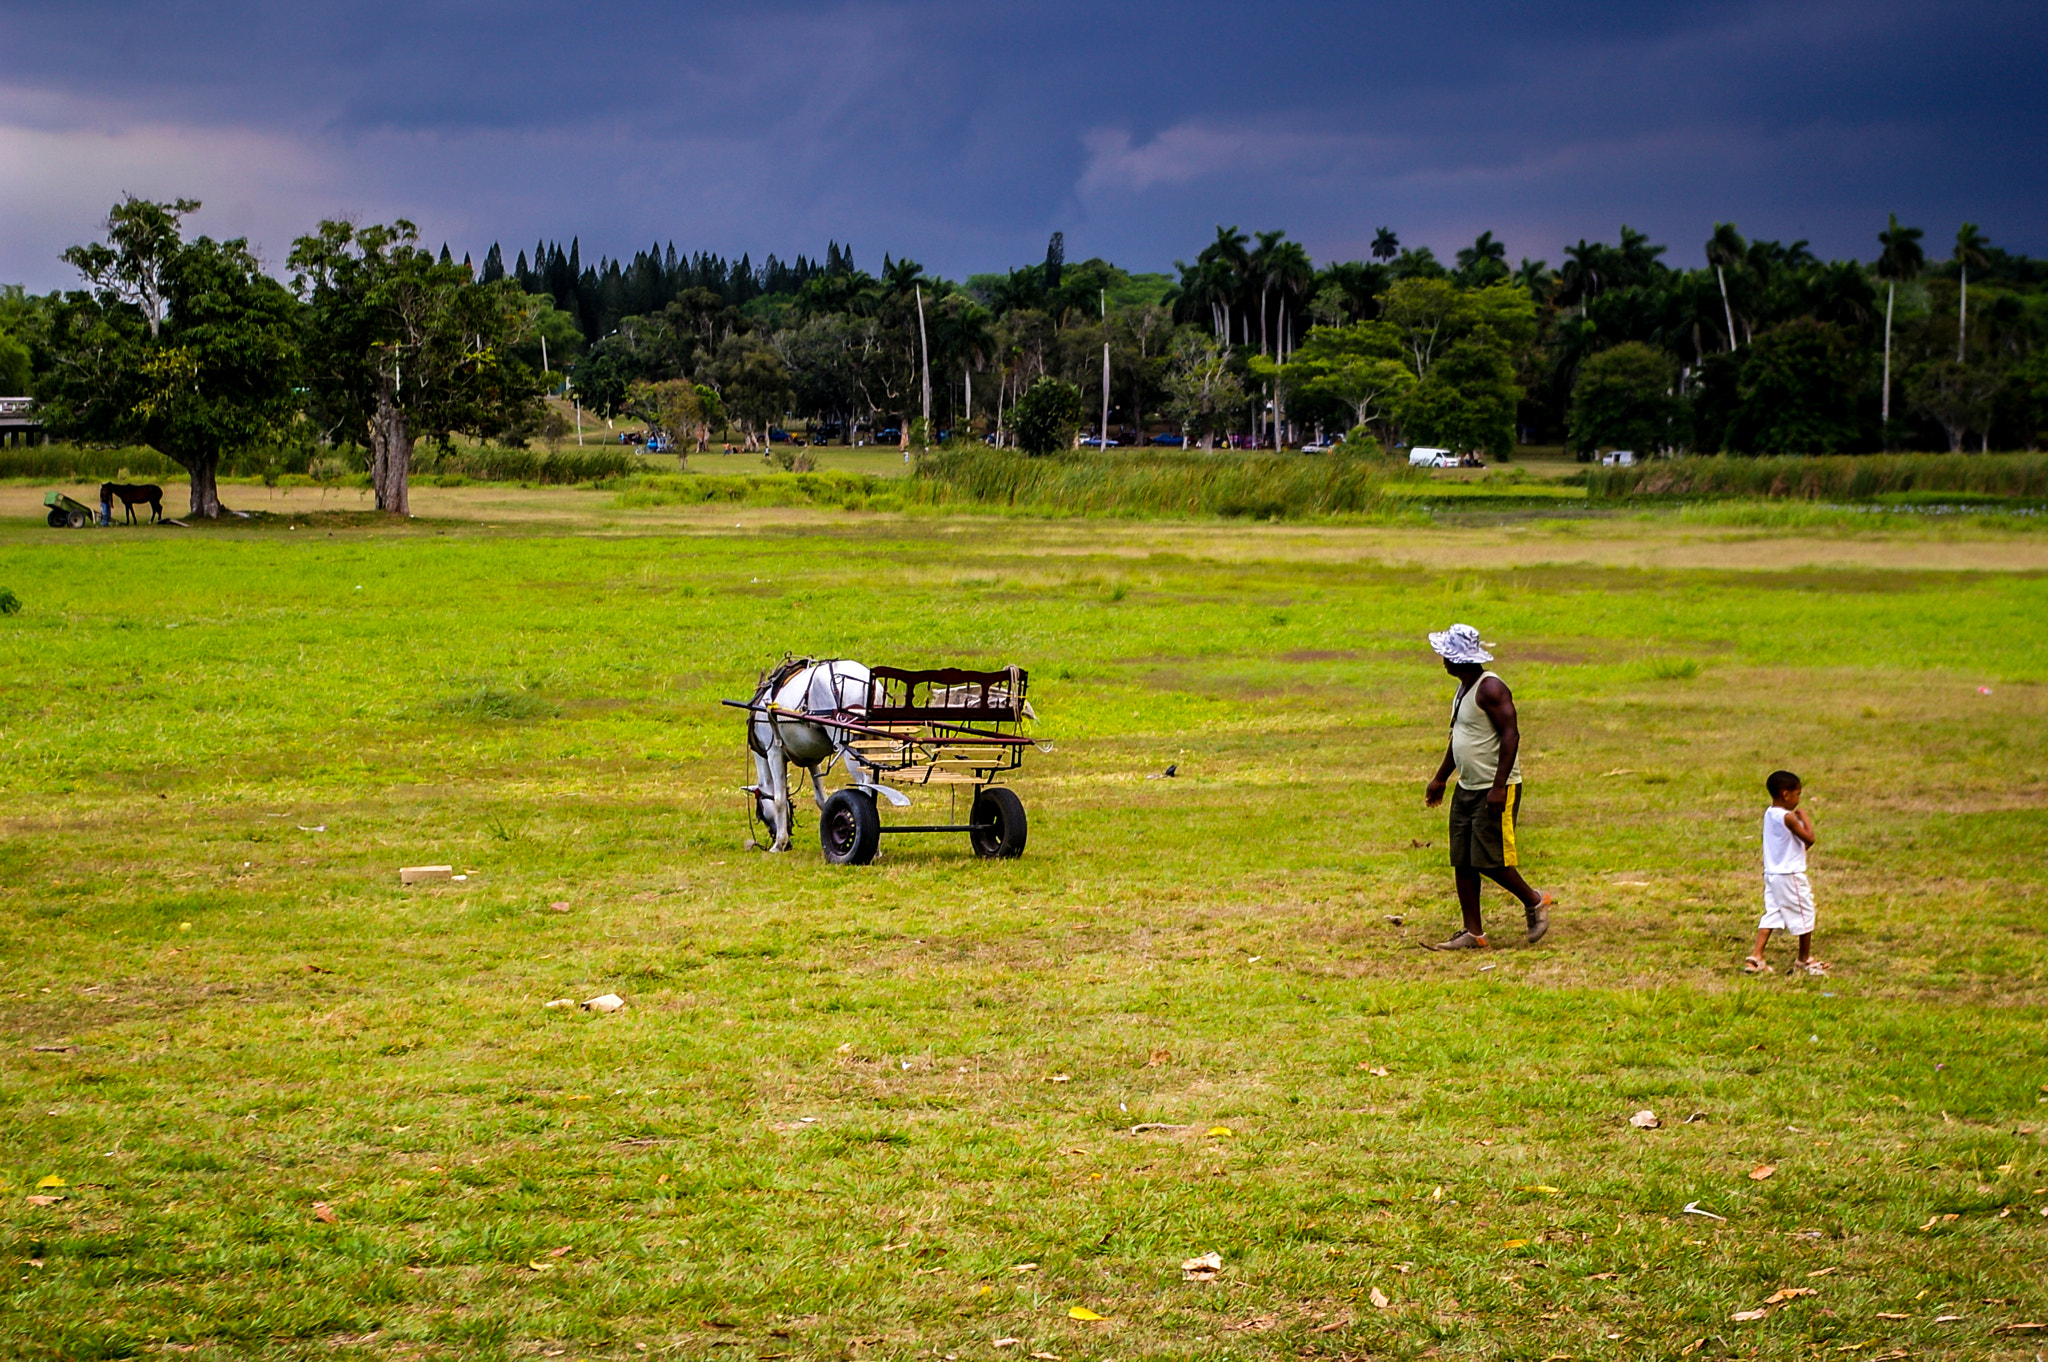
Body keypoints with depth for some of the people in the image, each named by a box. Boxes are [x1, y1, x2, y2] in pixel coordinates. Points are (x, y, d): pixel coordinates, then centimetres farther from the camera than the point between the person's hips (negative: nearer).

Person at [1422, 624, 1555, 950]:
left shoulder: (1490, 688, -16)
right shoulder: (1464, 688, 14)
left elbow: (1511, 735, -21)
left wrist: (1499, 786, -26)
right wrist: (1440, 779, 25)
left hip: (1495, 791, -10)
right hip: (1466, 789, 10)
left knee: (1489, 861, -9)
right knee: (1462, 862, 5)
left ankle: (1534, 902, 14)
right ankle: (1473, 933, 8)